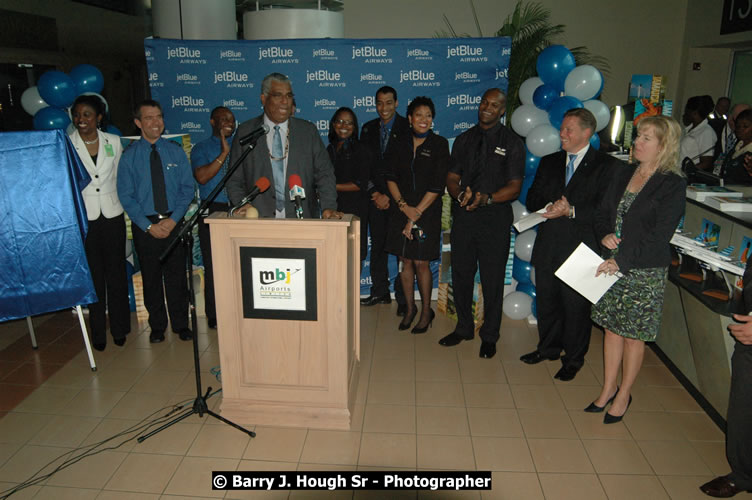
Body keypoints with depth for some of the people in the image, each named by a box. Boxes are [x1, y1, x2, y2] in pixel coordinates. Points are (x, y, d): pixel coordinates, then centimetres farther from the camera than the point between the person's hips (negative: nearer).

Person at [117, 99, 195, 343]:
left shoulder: (176, 151, 3)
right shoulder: (129, 156, -1)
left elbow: (187, 188, 0)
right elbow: (126, 196, -3)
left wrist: (173, 220, -11)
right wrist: (148, 226, -11)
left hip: (174, 222, 1)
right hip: (144, 225, 0)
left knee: (177, 275, 6)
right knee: (151, 277, 9)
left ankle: (181, 324, 20)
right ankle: (157, 326, 24)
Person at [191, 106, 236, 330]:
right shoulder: (200, 149, 6)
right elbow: (202, 177, -12)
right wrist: (223, 154, -14)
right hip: (212, 212, -2)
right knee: (214, 267, 3)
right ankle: (214, 317, 15)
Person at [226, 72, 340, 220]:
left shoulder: (308, 130, 10)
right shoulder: (245, 132, 9)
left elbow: (324, 173, 7)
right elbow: (235, 179, 11)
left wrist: (328, 207, -8)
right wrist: (242, 205, -8)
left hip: (302, 219, 1)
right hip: (258, 218, 0)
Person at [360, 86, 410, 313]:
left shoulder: (407, 128, -3)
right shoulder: (368, 129, 12)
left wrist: (390, 196, -10)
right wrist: (374, 193, -1)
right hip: (376, 198, 5)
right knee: (377, 246, 9)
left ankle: (403, 298, 4)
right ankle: (380, 292, 20)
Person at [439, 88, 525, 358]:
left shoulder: (512, 143, 0)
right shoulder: (464, 140, 12)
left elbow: (514, 187, -6)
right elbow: (452, 177, 8)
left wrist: (487, 198, -24)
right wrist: (460, 194, -15)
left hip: (494, 218, -3)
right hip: (463, 216, 4)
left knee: (493, 280, 4)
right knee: (461, 275, 12)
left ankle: (489, 336, 22)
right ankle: (464, 328, 31)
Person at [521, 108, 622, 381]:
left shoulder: (608, 166, -4)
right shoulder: (549, 162, 13)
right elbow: (532, 199, 8)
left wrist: (571, 211, -23)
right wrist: (549, 206, -13)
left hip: (581, 248, -5)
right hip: (548, 246, 5)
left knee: (576, 306, 5)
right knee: (546, 301, 17)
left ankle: (573, 358, 25)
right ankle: (548, 347, 38)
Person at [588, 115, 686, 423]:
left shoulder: (673, 185, -10)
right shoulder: (621, 174, 8)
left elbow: (659, 236, -15)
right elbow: (603, 213, 13)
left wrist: (623, 260, -20)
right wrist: (604, 235, -8)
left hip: (644, 271, -5)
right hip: (612, 266, 5)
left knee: (633, 335, 7)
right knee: (612, 328, 13)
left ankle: (624, 395, 24)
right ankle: (608, 389, 28)